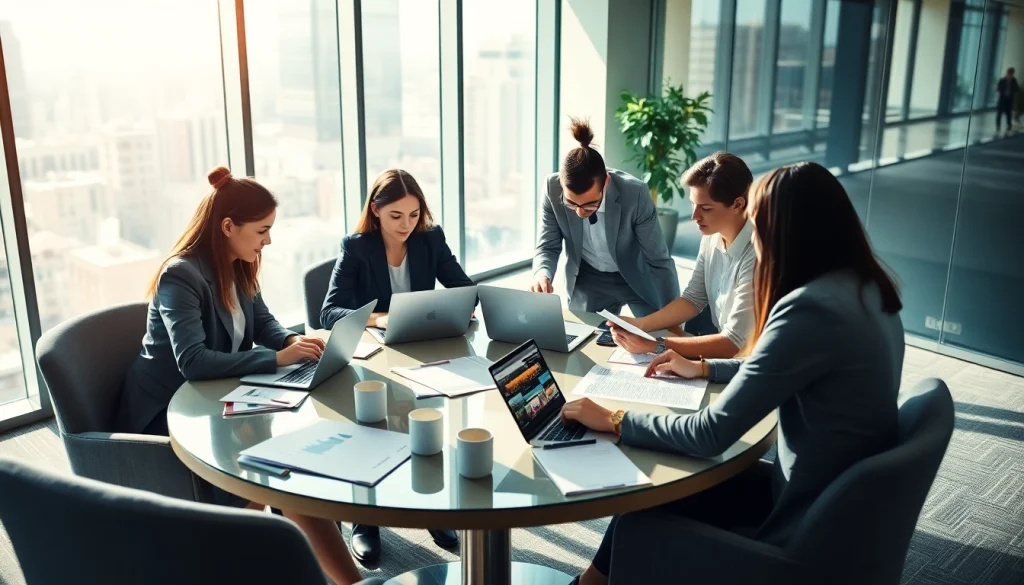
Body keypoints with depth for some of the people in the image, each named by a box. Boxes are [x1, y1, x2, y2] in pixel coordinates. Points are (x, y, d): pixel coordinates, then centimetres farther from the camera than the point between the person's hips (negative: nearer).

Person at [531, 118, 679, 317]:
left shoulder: (635, 194, -33)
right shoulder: (553, 189, -25)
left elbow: (660, 261, -22)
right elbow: (548, 247, -11)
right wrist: (542, 274, -34)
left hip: (637, 277, -1)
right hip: (587, 279, 2)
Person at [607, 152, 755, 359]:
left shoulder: (755, 256, -28)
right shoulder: (712, 237, -4)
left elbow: (734, 343, -26)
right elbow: (693, 299, 6)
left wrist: (655, 346, -27)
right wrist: (640, 324, -10)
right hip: (721, 345, 6)